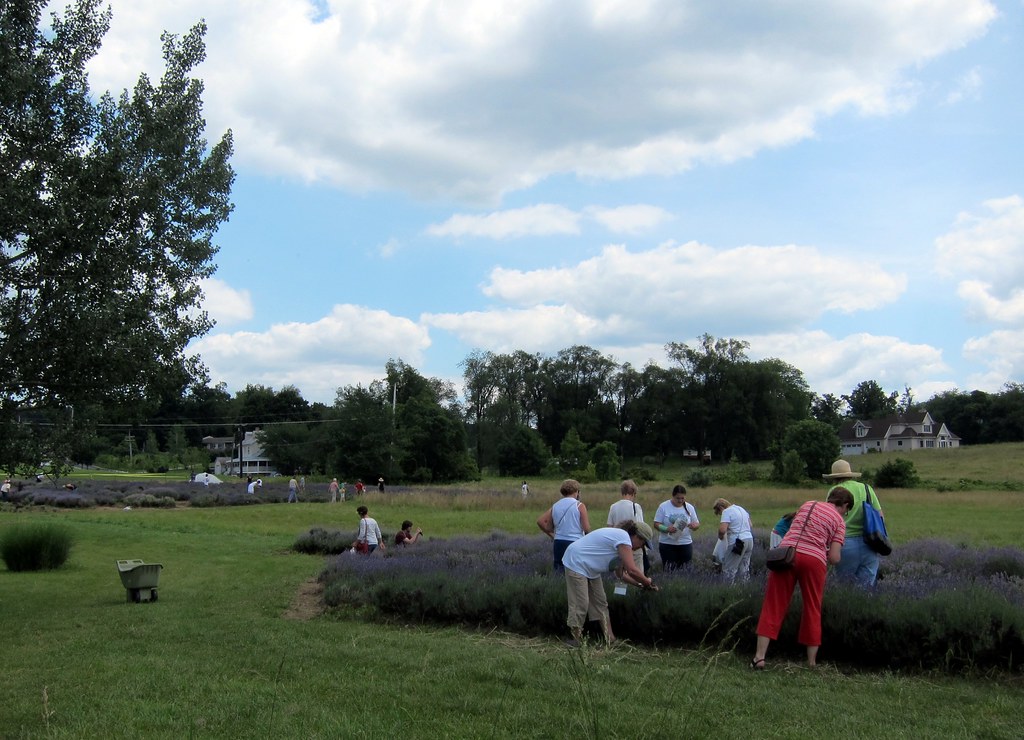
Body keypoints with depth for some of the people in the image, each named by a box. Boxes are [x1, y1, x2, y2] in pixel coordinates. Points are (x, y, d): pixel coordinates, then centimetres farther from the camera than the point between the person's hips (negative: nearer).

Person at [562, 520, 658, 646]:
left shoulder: (620, 539, 10)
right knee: (580, 604, -10)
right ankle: (575, 640, -2)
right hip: (576, 563, -11)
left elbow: (621, 573, 14)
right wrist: (647, 582, -11)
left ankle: (610, 639, 13)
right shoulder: (623, 538, -21)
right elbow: (631, 570, -27)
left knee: (600, 602, 10)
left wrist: (640, 584, 6)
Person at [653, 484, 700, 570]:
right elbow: (656, 524, -4)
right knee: (669, 570, -6)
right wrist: (666, 529, -24)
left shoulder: (690, 507, 5)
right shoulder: (663, 506, -4)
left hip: (685, 544, 2)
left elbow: (697, 524, 9)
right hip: (667, 544, -2)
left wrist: (694, 525, -15)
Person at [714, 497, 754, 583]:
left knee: (729, 569, -1)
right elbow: (749, 524, 27)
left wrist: (720, 536, -2)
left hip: (738, 543, -8)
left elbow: (722, 529, -20)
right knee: (745, 568, 15)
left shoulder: (726, 512, -9)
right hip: (749, 539, 8)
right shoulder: (741, 508, 17)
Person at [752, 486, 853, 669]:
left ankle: (759, 656, -2)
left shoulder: (808, 505, 20)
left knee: (773, 606, 3)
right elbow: (834, 558, 2)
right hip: (813, 559, -2)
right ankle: (811, 662, 16)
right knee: (812, 611, 12)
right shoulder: (839, 521, 10)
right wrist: (835, 555, 23)